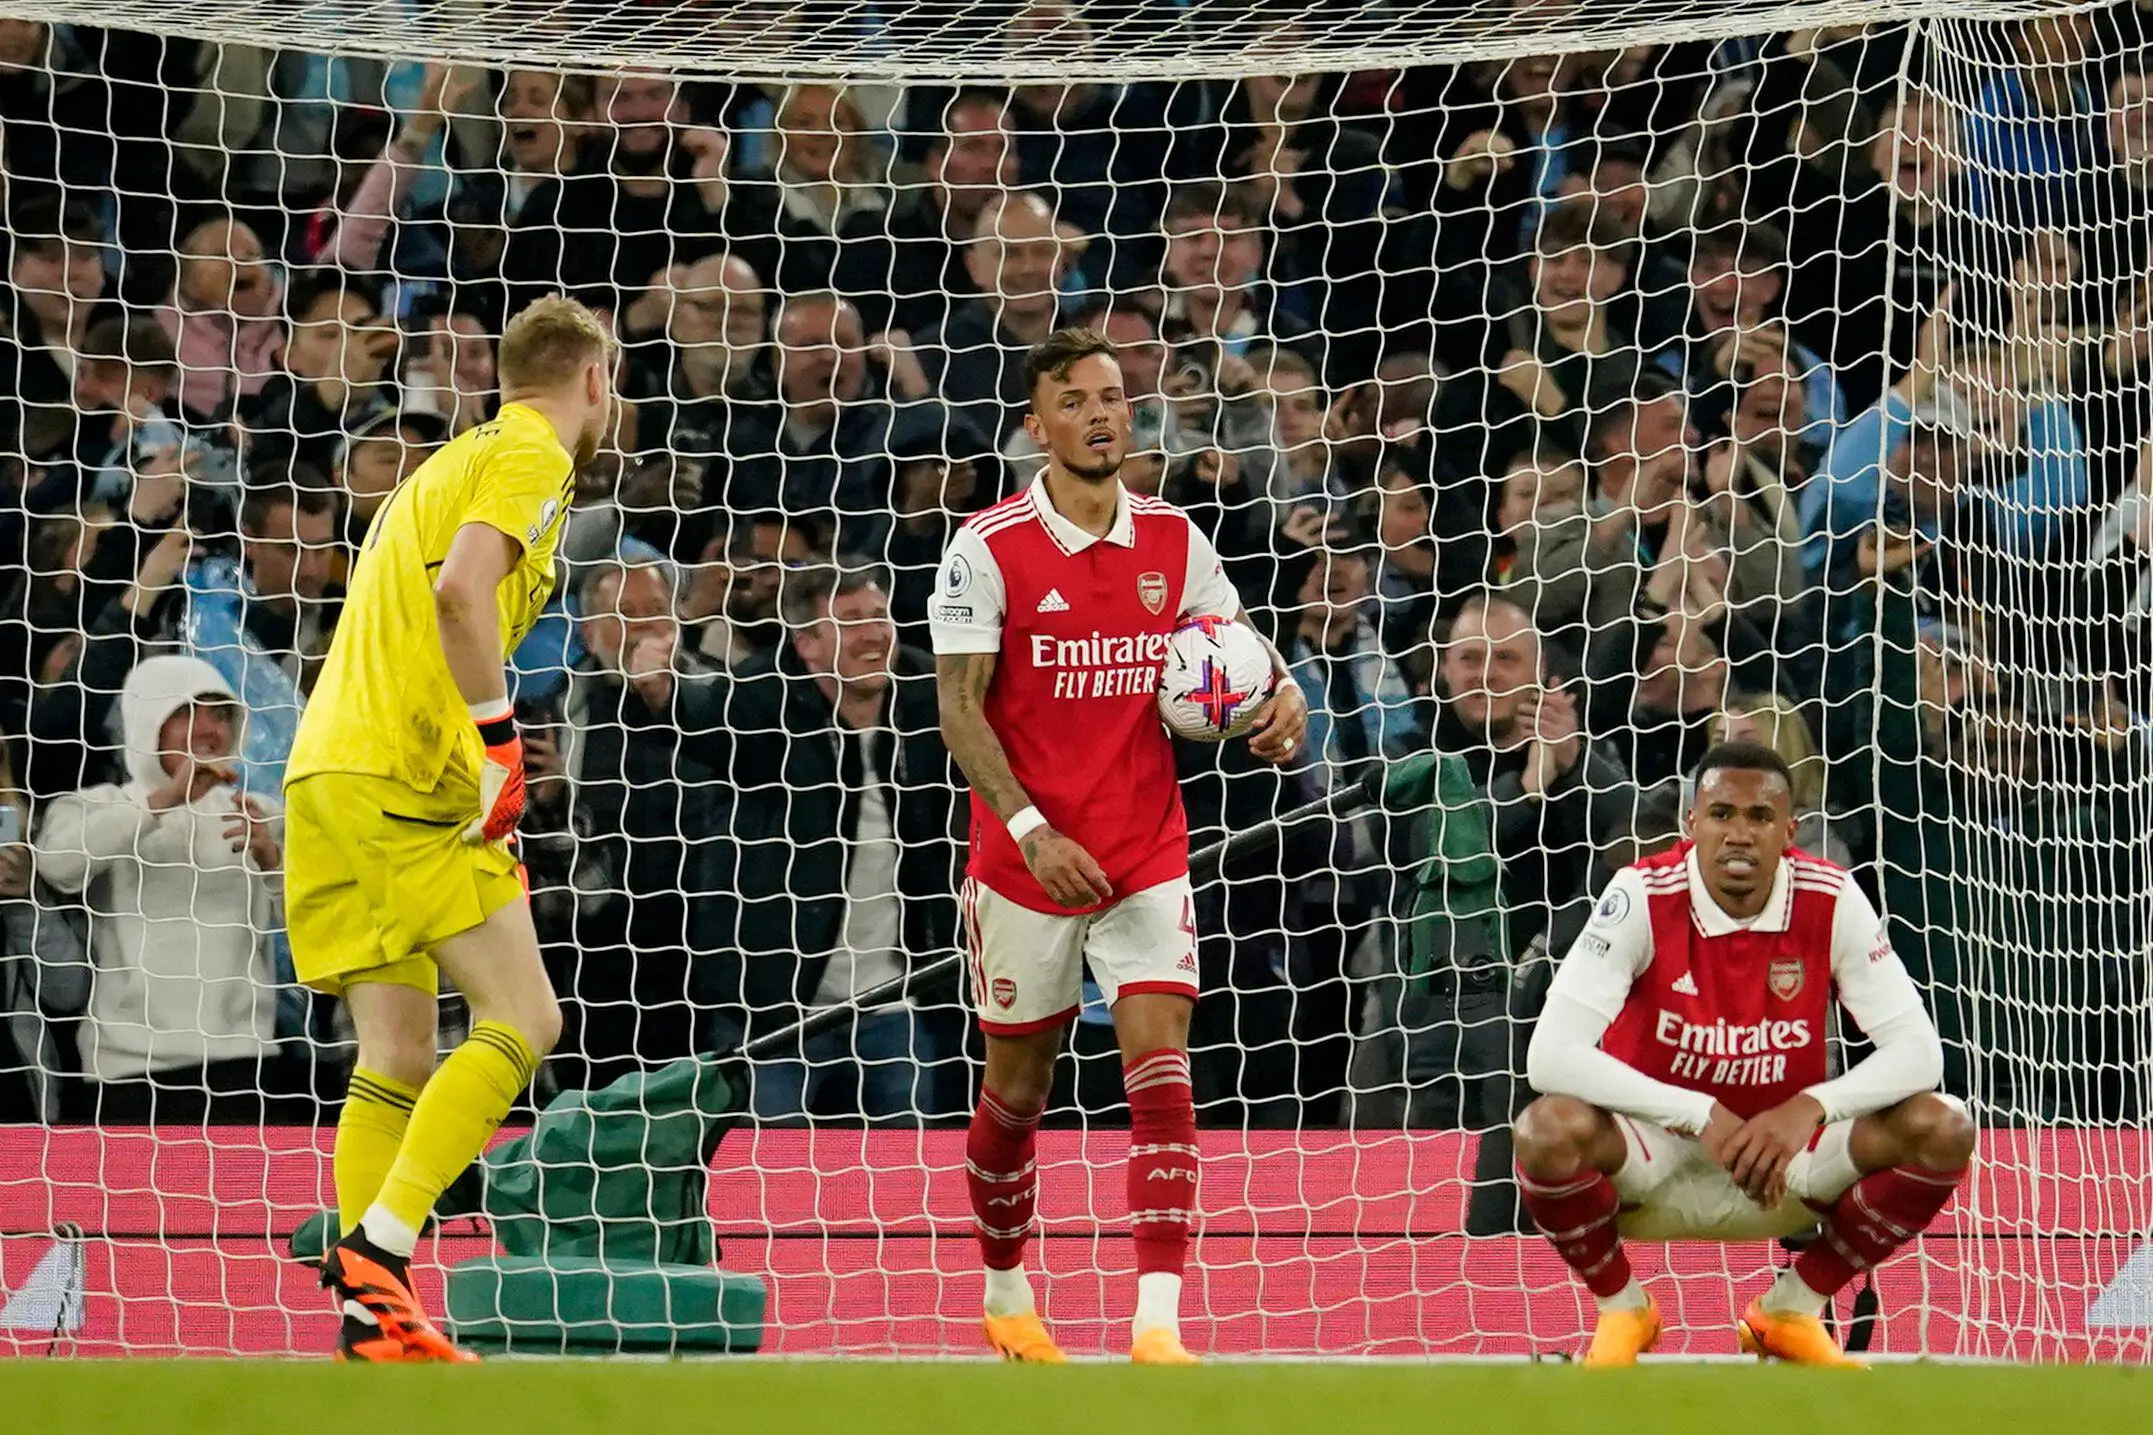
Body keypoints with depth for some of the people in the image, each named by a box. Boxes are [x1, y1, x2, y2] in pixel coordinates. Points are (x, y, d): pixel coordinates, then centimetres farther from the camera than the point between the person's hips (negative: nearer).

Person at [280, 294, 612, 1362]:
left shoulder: (454, 462, 26)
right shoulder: (532, 458, -2)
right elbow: (461, 589, -19)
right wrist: (500, 734, -18)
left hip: (326, 771, 9)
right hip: (404, 779, -9)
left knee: (397, 1057, 6)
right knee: (521, 1021, -9)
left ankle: (372, 1317, -2)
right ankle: (377, 1249, -21)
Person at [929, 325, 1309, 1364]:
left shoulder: (1173, 541, 3)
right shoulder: (988, 549, -8)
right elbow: (959, 711, -10)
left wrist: (1282, 695, -9)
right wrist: (1032, 831, -20)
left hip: (1148, 860, 2)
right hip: (1024, 859, -2)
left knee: (1161, 1077, -12)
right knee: (1017, 1091, 10)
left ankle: (1159, 1325, -17)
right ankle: (1005, 1291, 34)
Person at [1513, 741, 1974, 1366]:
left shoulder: (1832, 901, -12)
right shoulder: (1644, 897, -19)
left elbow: (1918, 1050, -13)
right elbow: (1550, 1056, -26)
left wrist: (1808, 1108, -30)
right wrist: (1701, 1116, -33)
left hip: (1784, 1160, 2)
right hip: (1652, 1158, -2)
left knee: (1942, 1131, -20)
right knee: (1550, 1129, -35)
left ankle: (1794, 1307, 3)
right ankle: (1621, 1308, -2)